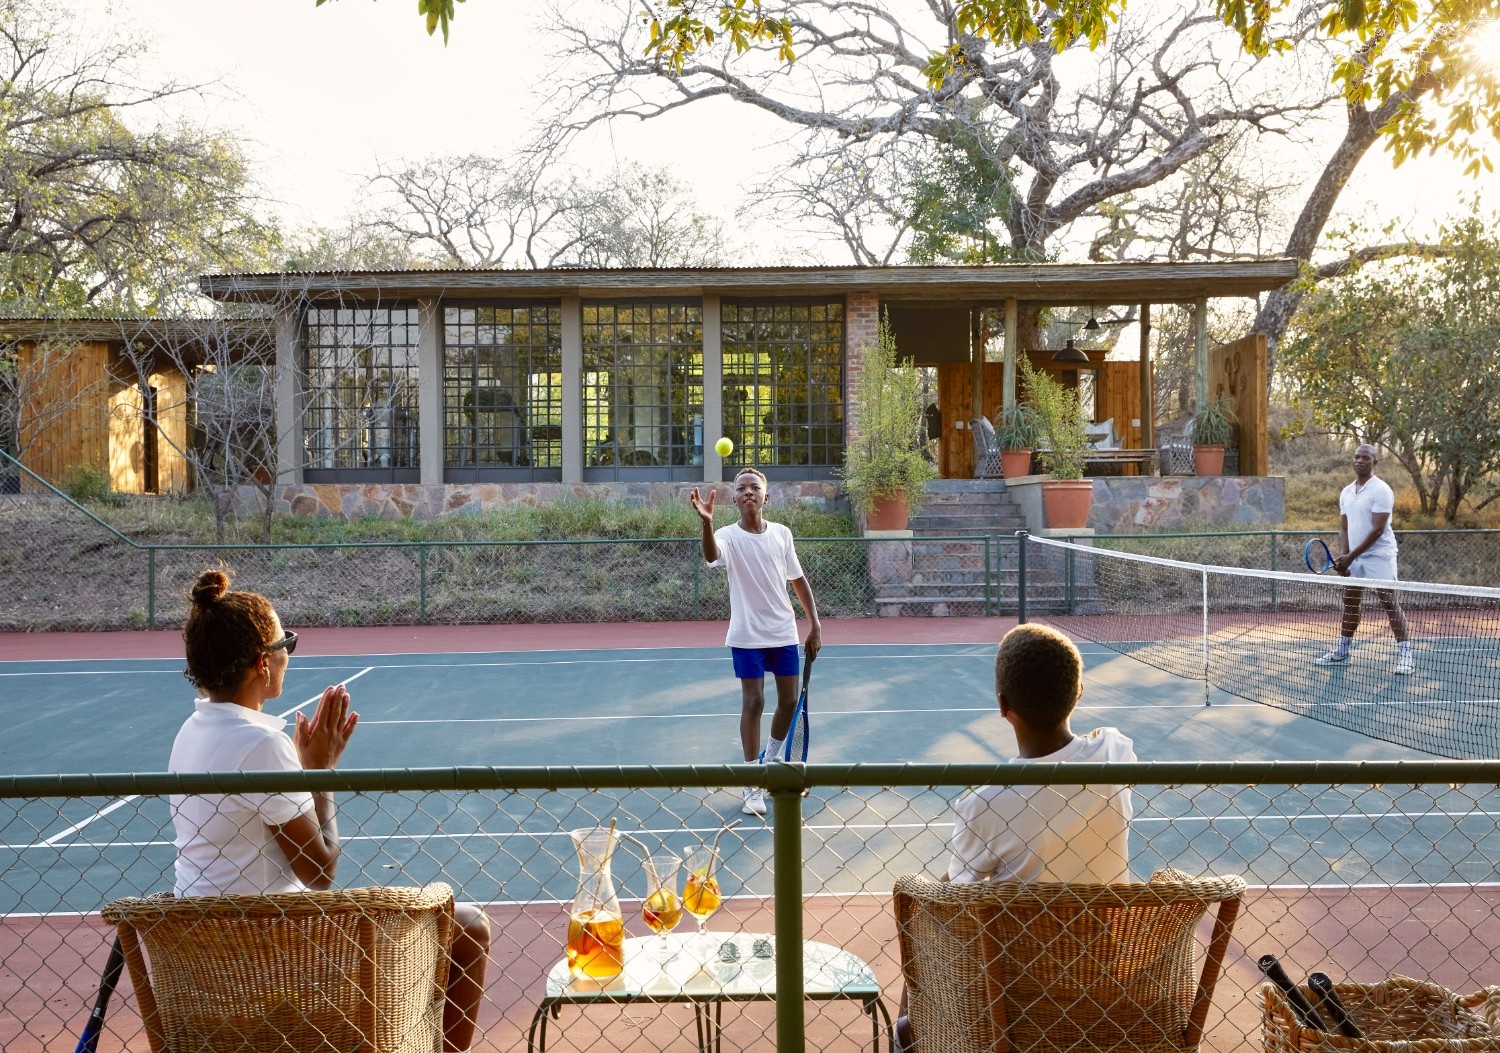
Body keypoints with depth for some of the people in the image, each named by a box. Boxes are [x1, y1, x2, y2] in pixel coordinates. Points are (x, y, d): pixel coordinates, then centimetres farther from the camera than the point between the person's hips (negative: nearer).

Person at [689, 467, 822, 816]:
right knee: (753, 703, -5)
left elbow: (798, 580, 10)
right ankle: (752, 785, 4)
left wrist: (815, 624, 6)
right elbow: (711, 555, -35)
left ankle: (768, 760, 33)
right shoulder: (729, 536, -10)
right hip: (747, 635, -4)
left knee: (789, 701, 8)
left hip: (784, 632, 4)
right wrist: (706, 523, -55)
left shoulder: (782, 534, 2)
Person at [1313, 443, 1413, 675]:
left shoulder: (1381, 490, -11)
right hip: (1353, 557, 7)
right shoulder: (1346, 492, 11)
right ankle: (1341, 652, 18)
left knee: (1390, 603, -8)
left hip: (1379, 556, -7)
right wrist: (1343, 555, -6)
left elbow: (1377, 529, -17)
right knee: (1350, 603, 10)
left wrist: (1351, 556, -18)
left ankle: (1405, 655, -6)